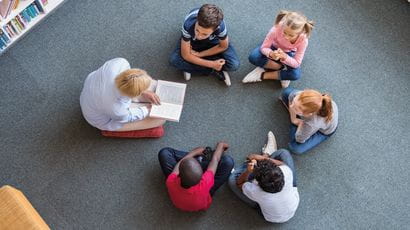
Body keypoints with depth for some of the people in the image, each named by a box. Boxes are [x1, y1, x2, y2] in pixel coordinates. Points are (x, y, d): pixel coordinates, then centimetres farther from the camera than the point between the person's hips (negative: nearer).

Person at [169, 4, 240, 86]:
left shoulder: (220, 26, -41)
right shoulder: (188, 25, -41)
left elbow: (223, 46, -17)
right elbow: (186, 55, -27)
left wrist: (199, 54, -18)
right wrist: (211, 64, -27)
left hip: (213, 41, 0)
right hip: (192, 42, 0)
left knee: (234, 64, -21)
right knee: (174, 60, -26)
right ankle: (216, 71, -12)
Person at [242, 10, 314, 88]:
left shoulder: (303, 40, -34)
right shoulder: (277, 29, -37)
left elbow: (296, 64, -27)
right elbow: (264, 47, -25)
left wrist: (284, 57, -49)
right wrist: (271, 54, -50)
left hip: (288, 54, 0)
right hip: (274, 49, 1)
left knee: (295, 75, -29)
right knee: (253, 57, -29)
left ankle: (263, 75, -14)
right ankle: (282, 67, -13)